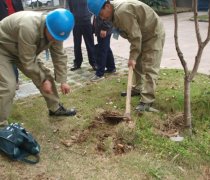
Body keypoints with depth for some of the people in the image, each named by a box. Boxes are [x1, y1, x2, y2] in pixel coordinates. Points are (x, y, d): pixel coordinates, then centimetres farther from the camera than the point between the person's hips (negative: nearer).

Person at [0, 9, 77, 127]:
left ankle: (55, 108, 18)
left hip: (25, 51, 7)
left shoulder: (56, 30, -16)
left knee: (46, 75, 2)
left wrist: (63, 81, -11)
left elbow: (59, 56, -8)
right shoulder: (28, 28, -41)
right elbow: (28, 62, -32)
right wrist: (43, 80, -21)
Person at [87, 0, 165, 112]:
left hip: (153, 34, -10)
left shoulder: (122, 12, -31)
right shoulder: (115, 11, 1)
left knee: (149, 68, -14)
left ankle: (147, 101, -14)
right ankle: (137, 88, 33)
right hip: (142, 36, 10)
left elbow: (135, 36, -30)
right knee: (137, 63, 18)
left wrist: (133, 57, -25)